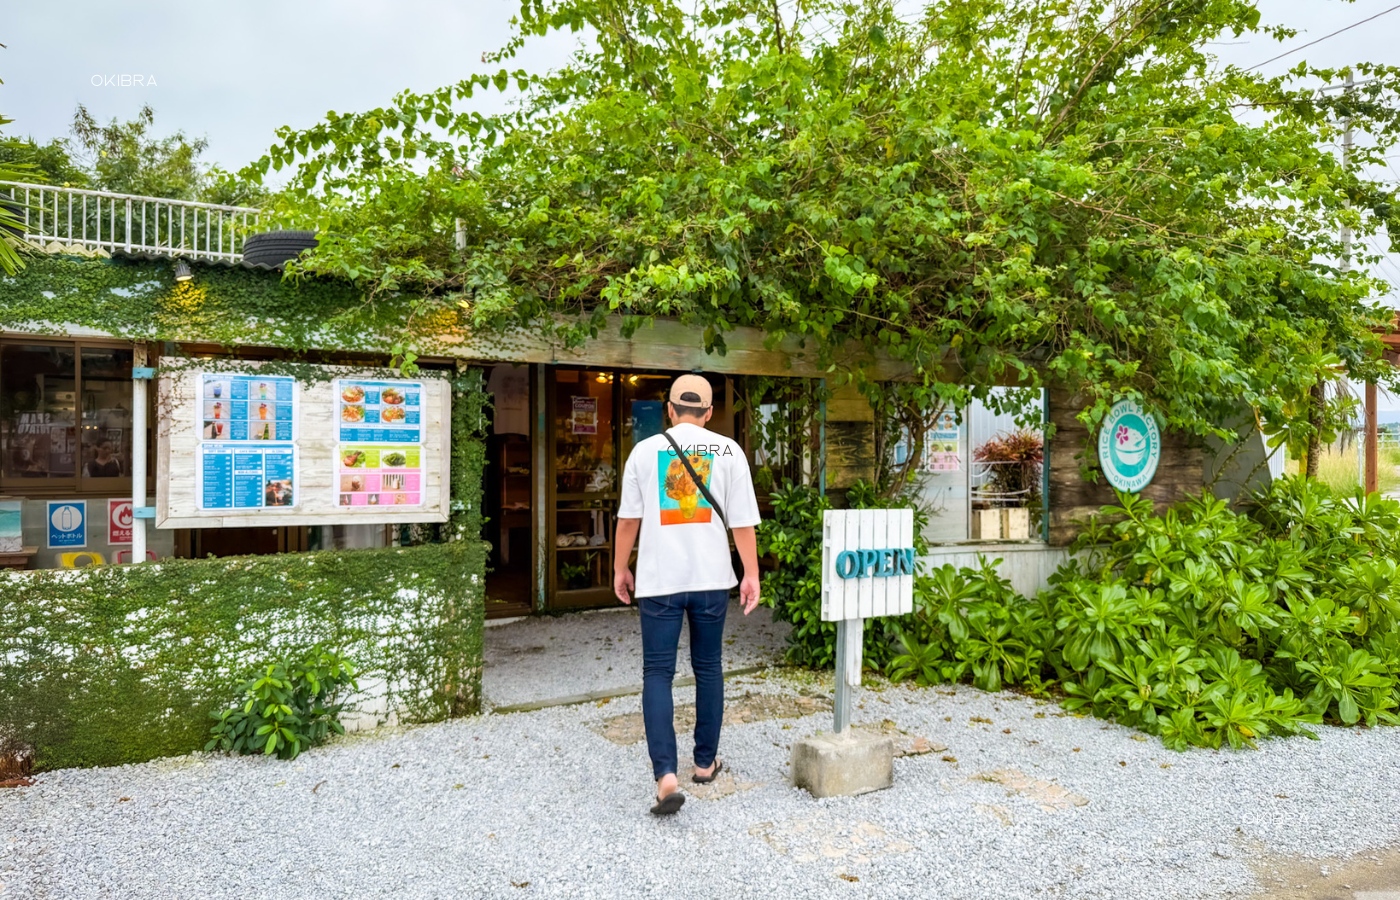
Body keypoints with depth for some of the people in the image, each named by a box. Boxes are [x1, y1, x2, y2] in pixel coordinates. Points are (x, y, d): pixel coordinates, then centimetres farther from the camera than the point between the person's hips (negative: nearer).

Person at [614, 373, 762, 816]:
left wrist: (620, 569, 15)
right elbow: (742, 519, -2)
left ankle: (666, 775, -10)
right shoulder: (728, 451, 0)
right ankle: (706, 762, 28)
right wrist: (751, 575, 5)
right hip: (711, 578, 1)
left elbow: (628, 518, 4)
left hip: (659, 580, -1)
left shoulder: (645, 450, 0)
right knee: (708, 669, 16)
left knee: (657, 675, 2)